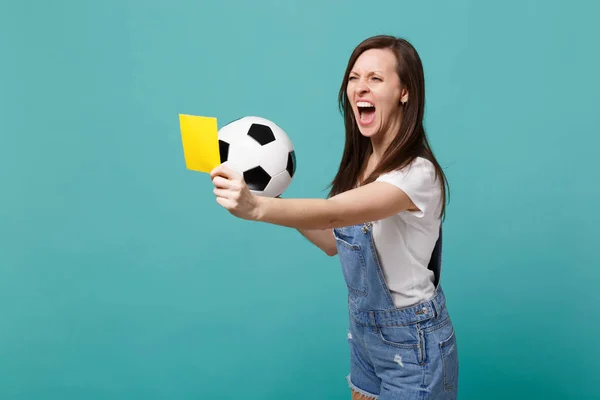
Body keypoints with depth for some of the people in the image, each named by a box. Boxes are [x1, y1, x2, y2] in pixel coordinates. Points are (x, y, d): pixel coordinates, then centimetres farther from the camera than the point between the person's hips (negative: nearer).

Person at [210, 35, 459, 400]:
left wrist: (255, 206, -55)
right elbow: (335, 242, 5)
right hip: (364, 328, 7)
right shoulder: (361, 164, -1)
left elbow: (334, 214, -41)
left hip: (411, 340, -7)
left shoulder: (417, 173, -26)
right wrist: (281, 203, -5)